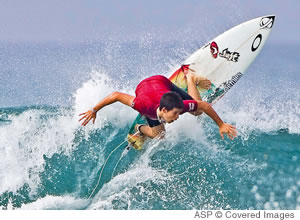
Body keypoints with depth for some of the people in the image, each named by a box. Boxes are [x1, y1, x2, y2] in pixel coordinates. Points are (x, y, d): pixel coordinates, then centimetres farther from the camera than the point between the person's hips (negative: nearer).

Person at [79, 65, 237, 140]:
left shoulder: (180, 105, -42)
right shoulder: (145, 105, -48)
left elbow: (204, 106, -28)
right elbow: (116, 95, -39)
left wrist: (221, 125, -18)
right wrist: (94, 110, -29)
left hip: (162, 82, 2)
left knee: (198, 111, 8)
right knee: (158, 135, -10)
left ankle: (190, 77, 28)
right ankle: (140, 129, 23)